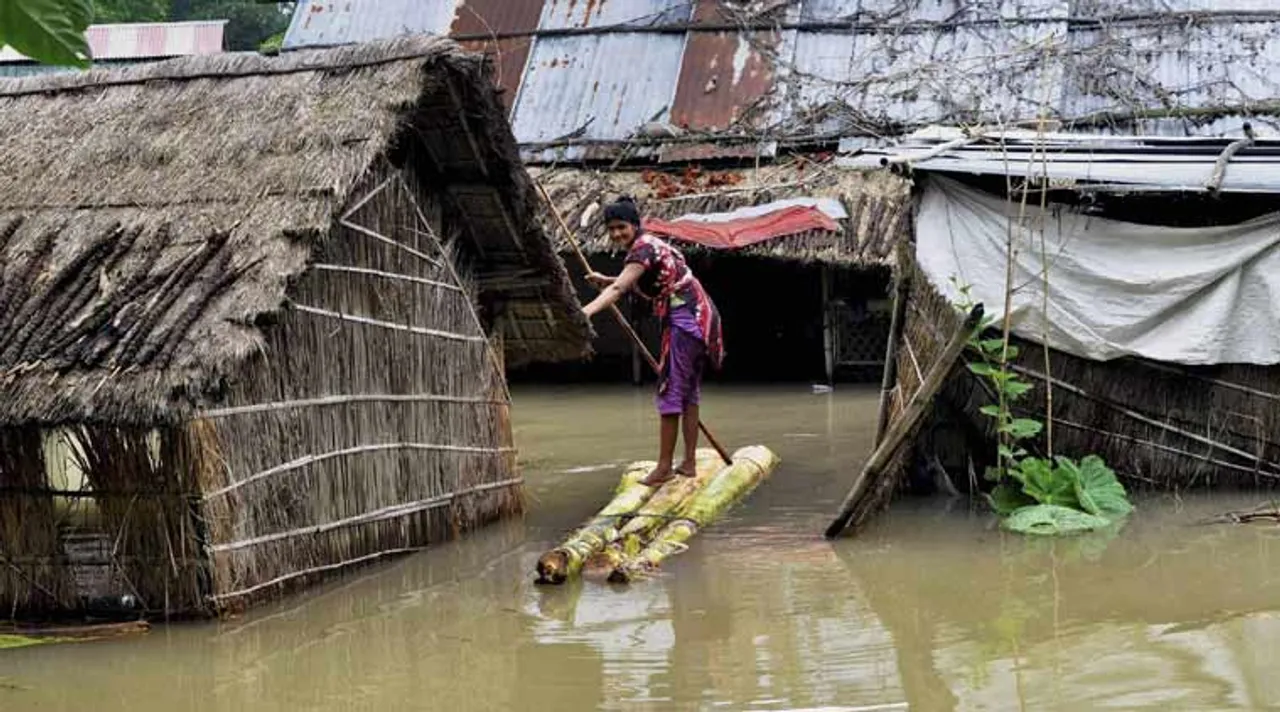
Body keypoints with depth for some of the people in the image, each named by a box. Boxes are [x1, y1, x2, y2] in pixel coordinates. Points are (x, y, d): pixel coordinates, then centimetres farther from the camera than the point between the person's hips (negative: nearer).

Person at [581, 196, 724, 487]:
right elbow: (633, 282, 33)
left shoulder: (643, 249, -15)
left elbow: (618, 289, -30)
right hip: (698, 316, 10)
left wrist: (585, 312, -42)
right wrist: (604, 279, 16)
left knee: (670, 391, -8)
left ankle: (664, 466, -6)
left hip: (685, 319, -10)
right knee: (689, 391, 14)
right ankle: (689, 462, 20)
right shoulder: (649, 244, 15)